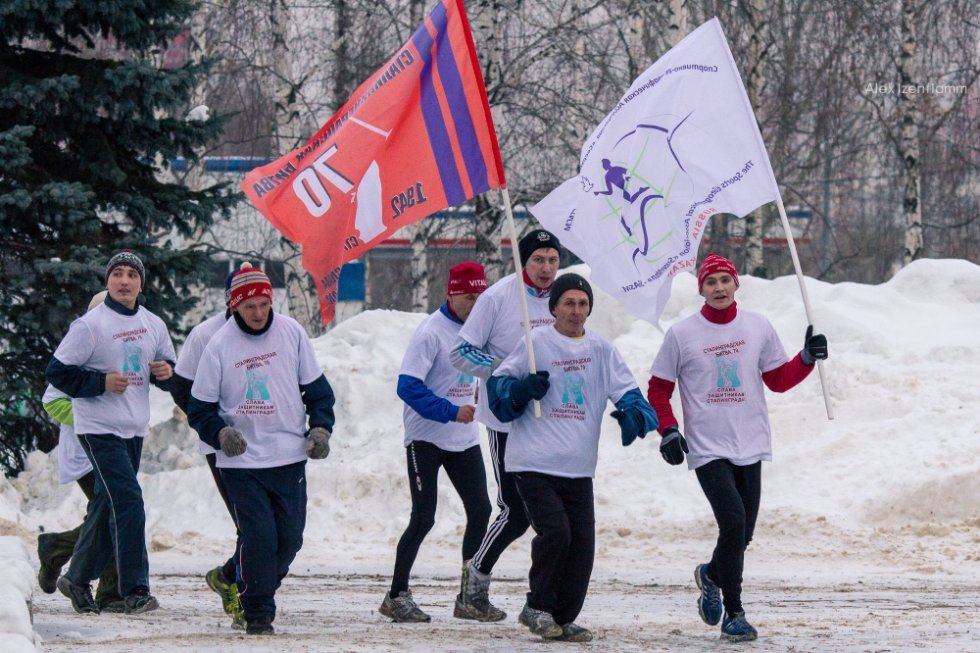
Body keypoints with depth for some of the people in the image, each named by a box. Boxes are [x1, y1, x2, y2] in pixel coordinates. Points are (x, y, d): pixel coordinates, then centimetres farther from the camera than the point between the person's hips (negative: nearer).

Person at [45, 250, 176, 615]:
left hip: (134, 430, 6)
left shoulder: (153, 325, 8)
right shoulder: (90, 325, -9)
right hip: (99, 429, -6)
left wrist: (167, 372, -4)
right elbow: (57, 372, -8)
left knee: (108, 506, 12)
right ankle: (135, 590, -16)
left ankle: (79, 579, 25)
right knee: (128, 501, -16)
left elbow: (170, 370, 20)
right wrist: (101, 382, -19)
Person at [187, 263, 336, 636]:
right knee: (258, 536, -12)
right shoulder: (219, 346, -6)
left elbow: (316, 387, 10)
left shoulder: (291, 332, 0)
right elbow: (200, 407, 1)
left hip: (290, 457, 3)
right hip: (241, 462, -3)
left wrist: (320, 427, -3)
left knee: (289, 538, 4)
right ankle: (258, 614, 2)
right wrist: (220, 434, -18)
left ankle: (254, 586, 28)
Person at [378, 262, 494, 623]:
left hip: (464, 440, 7)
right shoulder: (431, 332, -16)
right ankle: (396, 596, 4)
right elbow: (408, 387, -21)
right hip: (426, 439, -7)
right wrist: (450, 412, -27)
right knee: (423, 518, -8)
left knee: (480, 510, 1)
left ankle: (469, 597, 10)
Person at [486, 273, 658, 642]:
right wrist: (521, 390, -16)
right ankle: (537, 607, 1)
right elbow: (497, 387, 5)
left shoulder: (601, 350, 9)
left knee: (582, 542, 0)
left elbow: (628, 392, 7)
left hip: (578, 469, 4)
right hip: (534, 463, -4)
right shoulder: (535, 344, 0)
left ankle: (563, 618, 13)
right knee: (555, 531, -17)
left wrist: (634, 416, -15)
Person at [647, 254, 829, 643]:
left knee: (742, 534, 6)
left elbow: (778, 380, 14)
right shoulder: (681, 334, -1)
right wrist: (668, 430, -8)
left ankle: (711, 575, 40)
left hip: (750, 447, 4)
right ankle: (733, 614, -8)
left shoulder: (758, 327, 6)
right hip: (707, 450, -4)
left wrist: (806, 359, -3)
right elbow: (658, 390, 6)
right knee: (733, 523, -19)